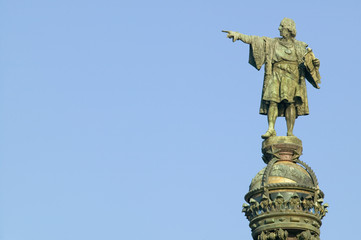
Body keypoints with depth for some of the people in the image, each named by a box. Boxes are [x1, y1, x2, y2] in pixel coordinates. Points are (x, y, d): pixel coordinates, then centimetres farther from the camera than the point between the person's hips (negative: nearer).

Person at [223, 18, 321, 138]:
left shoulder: (300, 47, 16)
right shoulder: (273, 43, 16)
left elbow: (308, 62, 14)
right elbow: (254, 40, 10)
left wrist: (315, 63, -9)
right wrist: (238, 35, 2)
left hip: (292, 77, 0)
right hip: (276, 76, 1)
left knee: (291, 103, -10)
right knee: (273, 101, -15)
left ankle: (290, 132, -10)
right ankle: (271, 129, -19)